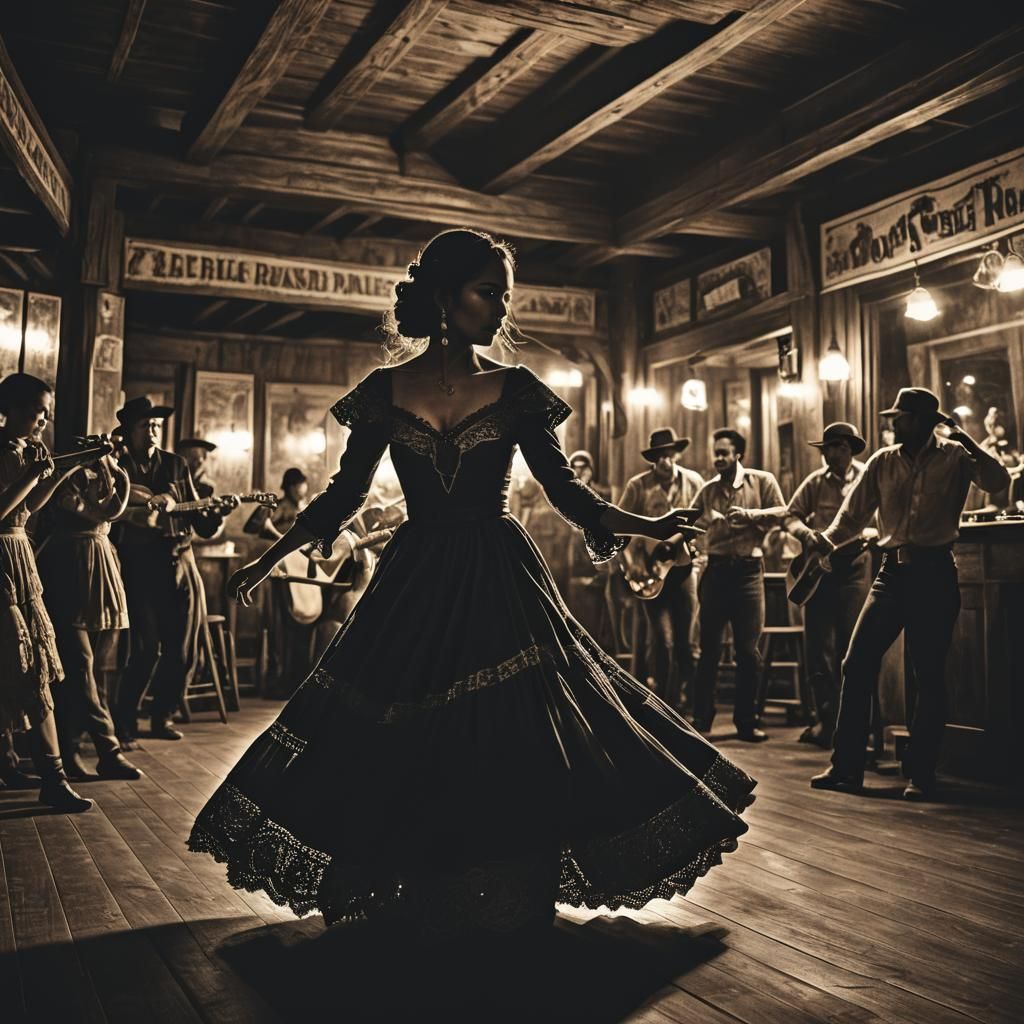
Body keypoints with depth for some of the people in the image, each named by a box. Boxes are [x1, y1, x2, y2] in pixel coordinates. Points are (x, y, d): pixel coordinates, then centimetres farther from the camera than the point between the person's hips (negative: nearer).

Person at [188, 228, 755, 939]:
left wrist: (645, 526, -12)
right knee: (402, 752, 4)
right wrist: (269, 561, 4)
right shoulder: (385, 392, 3)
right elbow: (345, 494, 8)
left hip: (502, 585, 0)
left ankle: (507, 896, 16)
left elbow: (563, 486, 2)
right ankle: (412, 897, 24)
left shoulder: (516, 390, 2)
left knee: (509, 742, -3)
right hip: (415, 586, 1)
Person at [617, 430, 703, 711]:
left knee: (684, 641, 6)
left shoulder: (693, 482, 2)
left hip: (684, 568, 2)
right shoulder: (638, 486, -4)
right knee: (662, 640, -7)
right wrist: (630, 561, -9)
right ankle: (663, 702, 10)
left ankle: (676, 703, 23)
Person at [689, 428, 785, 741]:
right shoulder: (708, 490, 11)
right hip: (716, 569, 2)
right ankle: (701, 719, 12)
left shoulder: (762, 481, 4)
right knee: (709, 647, 5)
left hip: (748, 570, -2)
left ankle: (746, 721, 13)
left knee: (748, 650, 2)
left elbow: (781, 513, -5)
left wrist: (749, 514, -15)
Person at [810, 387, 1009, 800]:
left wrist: (965, 441, -18)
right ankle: (846, 766, 5)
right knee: (857, 664, -3)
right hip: (893, 571, 3)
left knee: (929, 675, 1)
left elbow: (997, 481, -13)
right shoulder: (882, 462, 10)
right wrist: (825, 541, -11)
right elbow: (854, 514, 6)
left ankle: (920, 774, 11)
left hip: (934, 572, -3)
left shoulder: (954, 457, 2)